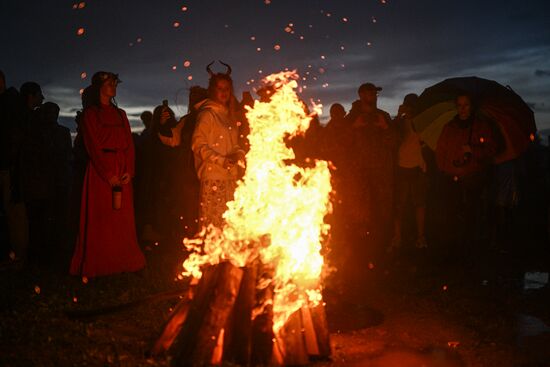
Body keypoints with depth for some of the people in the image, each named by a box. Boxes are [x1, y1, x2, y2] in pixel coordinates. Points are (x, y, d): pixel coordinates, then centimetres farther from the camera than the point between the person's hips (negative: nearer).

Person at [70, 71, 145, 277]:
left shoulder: (120, 114, 18)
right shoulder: (90, 114, 3)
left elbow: (129, 144, 10)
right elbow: (93, 146, -6)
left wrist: (129, 171, -4)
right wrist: (109, 175, -14)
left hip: (122, 172, 5)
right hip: (100, 171, -4)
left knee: (122, 218, 3)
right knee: (100, 218, -3)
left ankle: (122, 261, 9)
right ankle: (98, 265, 3)